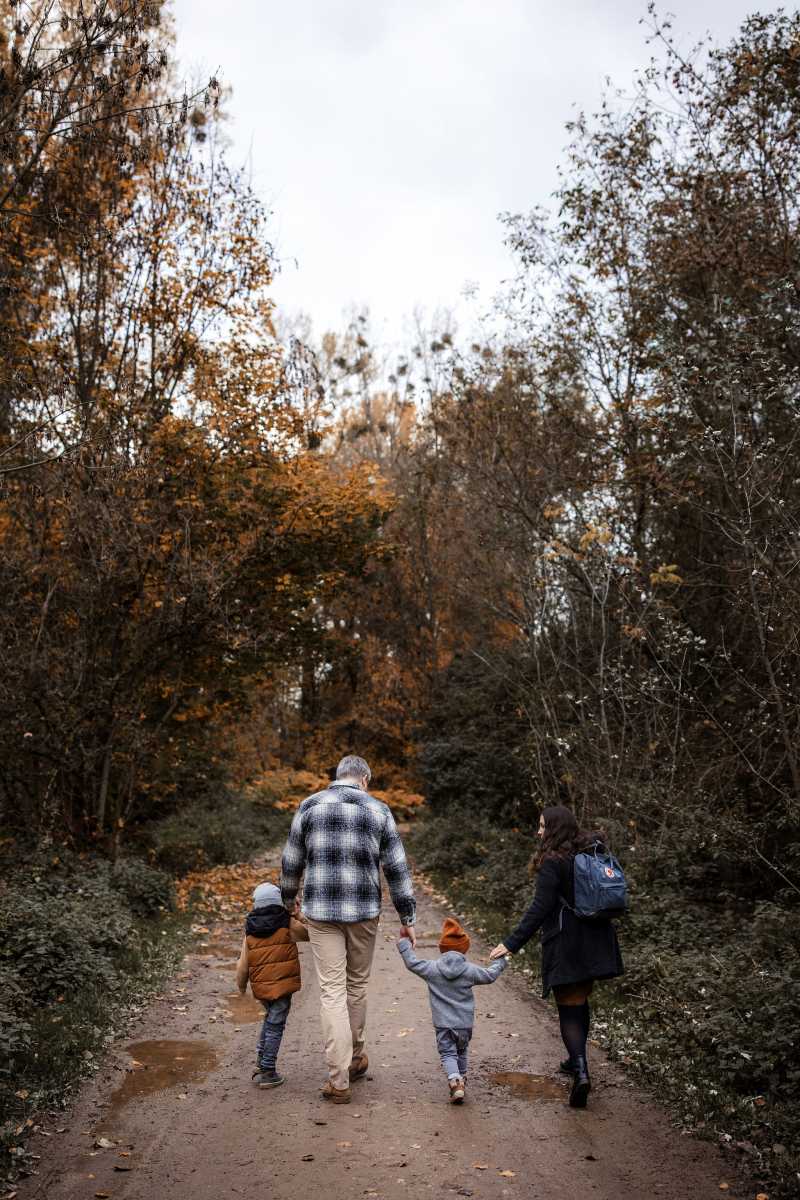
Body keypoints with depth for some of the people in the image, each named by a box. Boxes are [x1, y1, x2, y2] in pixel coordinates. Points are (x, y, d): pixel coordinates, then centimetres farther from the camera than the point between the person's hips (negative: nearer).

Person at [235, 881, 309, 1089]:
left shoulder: (250, 931, 5)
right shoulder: (288, 925, -5)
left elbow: (242, 965, 7)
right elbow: (309, 934, 5)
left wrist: (241, 986, 22)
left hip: (260, 986, 4)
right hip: (282, 984, -4)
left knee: (270, 1018, 25)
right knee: (275, 1026, 4)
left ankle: (261, 1062, 25)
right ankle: (267, 1072, 8)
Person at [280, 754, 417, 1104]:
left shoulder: (310, 806, 2)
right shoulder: (378, 811, -1)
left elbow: (291, 863, 9)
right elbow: (396, 868, 0)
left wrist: (286, 903, 25)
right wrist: (408, 918, 8)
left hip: (320, 911, 0)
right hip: (364, 911, 0)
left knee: (332, 991, 4)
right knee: (357, 984, 19)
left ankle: (339, 1080, 4)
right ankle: (355, 1057, 34)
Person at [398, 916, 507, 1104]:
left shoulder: (432, 968, -7)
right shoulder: (470, 970, -6)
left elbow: (411, 962, 1)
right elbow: (490, 975, 6)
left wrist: (404, 941, 12)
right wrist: (502, 961, 24)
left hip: (442, 1023, -1)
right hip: (465, 1023, 1)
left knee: (448, 1053, 3)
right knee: (462, 1052, 23)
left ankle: (454, 1080, -19)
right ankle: (461, 1079, 33)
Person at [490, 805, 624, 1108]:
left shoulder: (553, 863, -17)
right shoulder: (594, 849, 4)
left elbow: (540, 909, -23)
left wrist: (512, 943, -22)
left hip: (566, 944, -7)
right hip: (594, 942, 7)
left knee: (569, 1008, -1)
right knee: (581, 1002, 22)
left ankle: (581, 1071, -14)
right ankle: (577, 1060, 35)